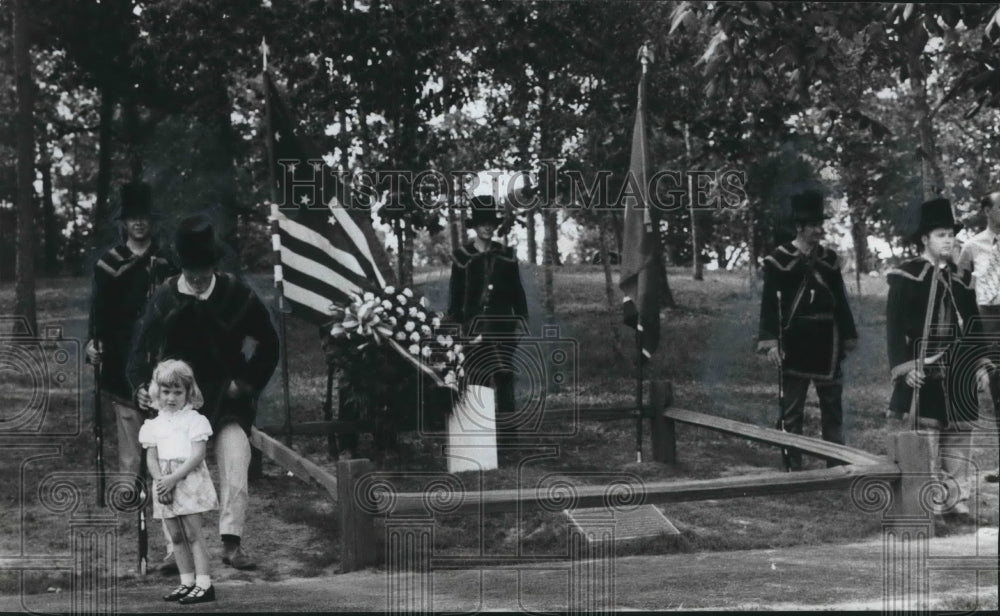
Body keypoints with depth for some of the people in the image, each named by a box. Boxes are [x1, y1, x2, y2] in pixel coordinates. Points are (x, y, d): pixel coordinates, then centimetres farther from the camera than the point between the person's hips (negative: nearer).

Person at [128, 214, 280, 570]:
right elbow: (142, 347, 2)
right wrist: (140, 385, -15)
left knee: (235, 473, -11)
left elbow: (268, 344, 3)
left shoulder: (236, 295, -6)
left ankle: (232, 544, -4)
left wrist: (249, 382, -4)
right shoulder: (164, 297, -3)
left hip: (227, 401, -1)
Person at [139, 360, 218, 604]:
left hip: (188, 481, -5)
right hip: (165, 484, 5)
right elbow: (151, 457, 7)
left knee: (193, 534, -8)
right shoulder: (154, 424, 11)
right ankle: (187, 583, 15)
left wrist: (173, 478, -18)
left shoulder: (195, 419, -3)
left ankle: (204, 584, -8)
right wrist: (160, 481, -11)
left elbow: (197, 455, -11)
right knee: (176, 536, 8)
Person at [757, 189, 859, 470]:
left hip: (827, 344, 5)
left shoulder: (829, 259, 9)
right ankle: (793, 468, 8)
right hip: (795, 344, -5)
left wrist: (848, 337, 14)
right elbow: (769, 304, -9)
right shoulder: (779, 260, -6)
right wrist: (770, 342, -16)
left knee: (833, 408, 10)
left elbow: (841, 301, 15)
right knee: (791, 410, 1)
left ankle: (837, 464, 18)